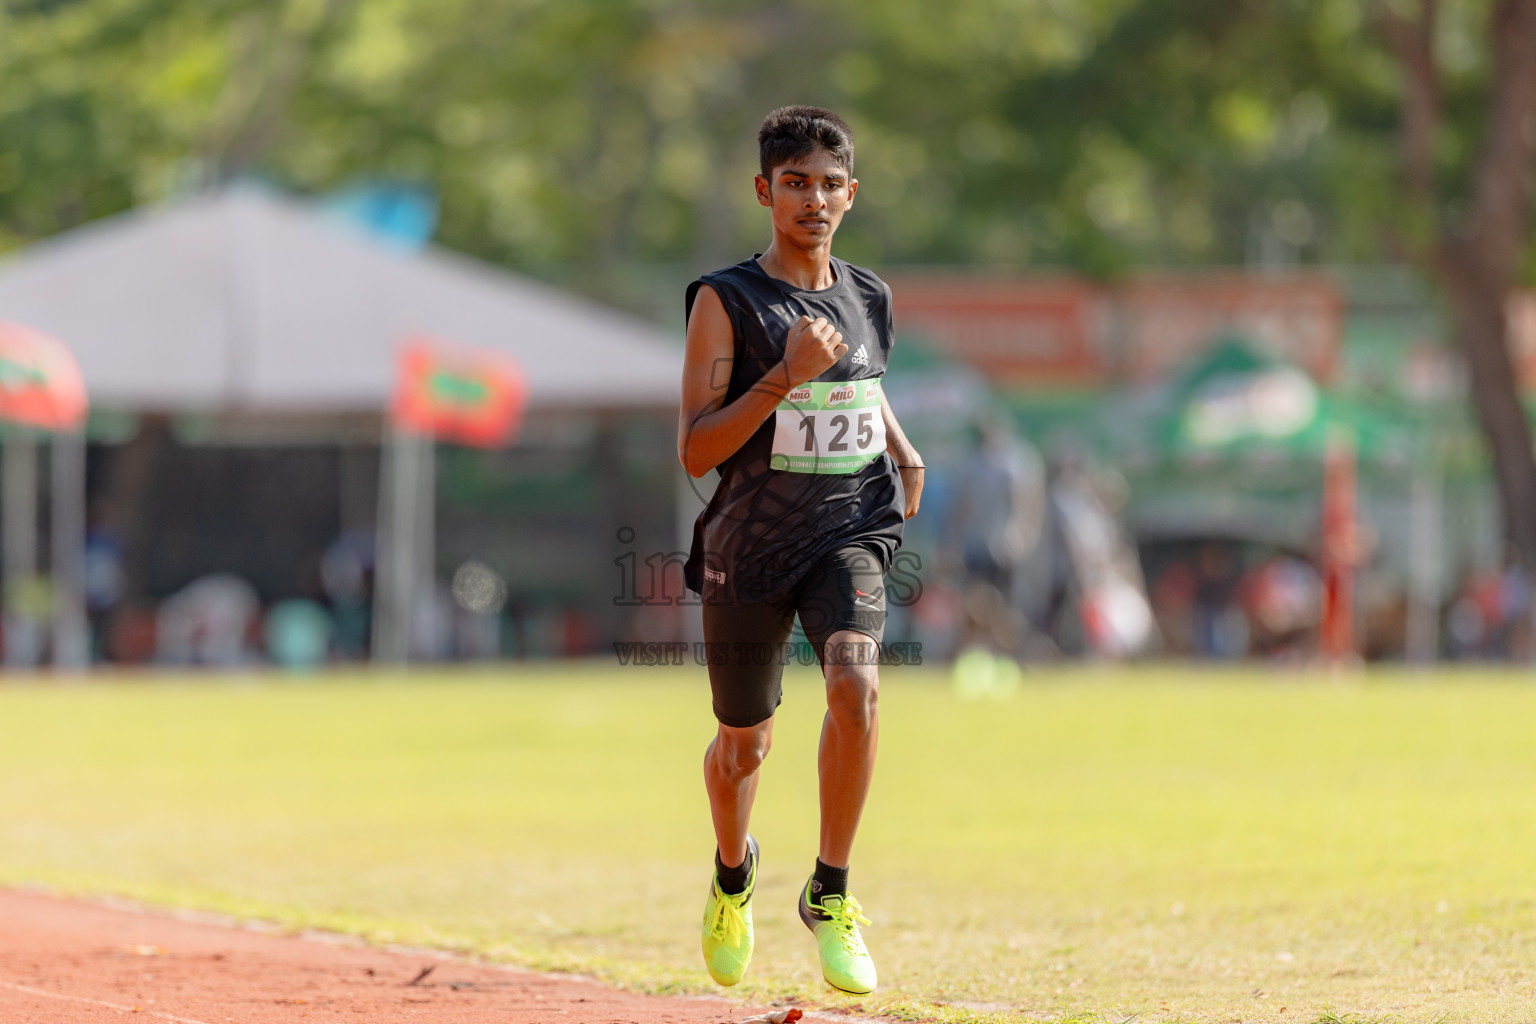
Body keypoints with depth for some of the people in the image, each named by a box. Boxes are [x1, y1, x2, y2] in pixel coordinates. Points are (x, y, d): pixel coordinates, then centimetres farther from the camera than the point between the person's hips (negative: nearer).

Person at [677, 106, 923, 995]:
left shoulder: (868, 298, 5)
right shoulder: (727, 302, -9)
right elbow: (695, 452, -15)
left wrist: (903, 451, 10)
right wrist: (786, 376, -25)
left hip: (849, 531, 2)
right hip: (751, 544, -2)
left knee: (856, 682, -27)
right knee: (744, 744, 13)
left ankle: (831, 894, -14)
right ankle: (734, 873, 47)